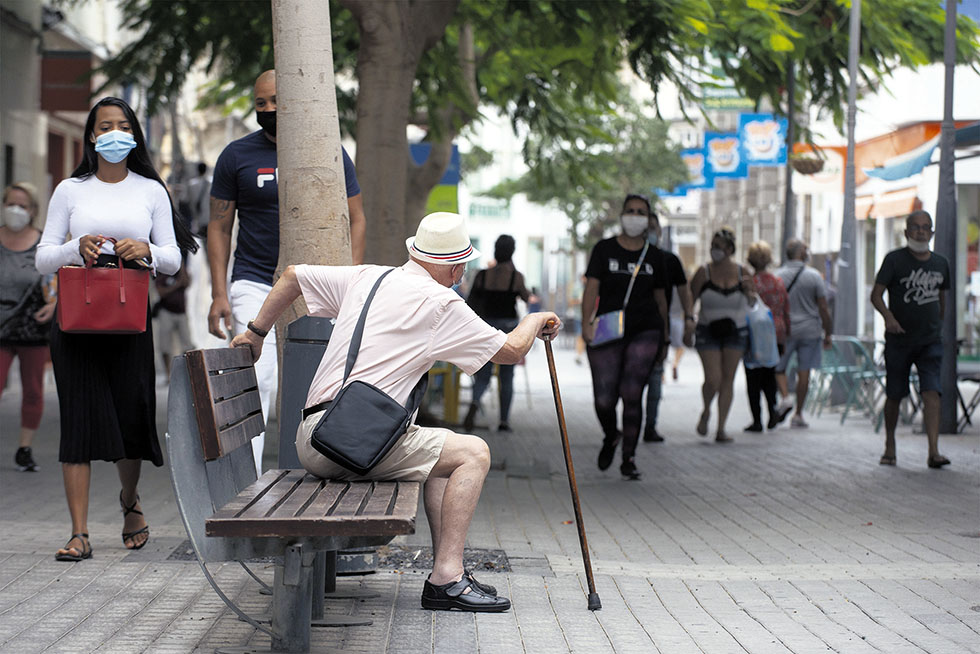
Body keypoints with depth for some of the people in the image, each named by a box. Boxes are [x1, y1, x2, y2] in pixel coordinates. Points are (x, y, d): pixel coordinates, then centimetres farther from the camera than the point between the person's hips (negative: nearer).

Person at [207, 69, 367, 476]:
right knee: (253, 385, -13)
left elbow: (355, 221, 9)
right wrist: (219, 294, -5)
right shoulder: (237, 156, 3)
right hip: (254, 286, -1)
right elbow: (219, 228, 5)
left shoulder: (331, 153, 6)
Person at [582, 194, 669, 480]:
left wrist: (664, 339, 16)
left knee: (632, 394, -11)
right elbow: (592, 287, -2)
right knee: (604, 400, -4)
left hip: (645, 330, 1)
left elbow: (660, 297, 17)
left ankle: (629, 458, 0)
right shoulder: (605, 249, 4)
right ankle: (610, 436, 31)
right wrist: (587, 323, -16)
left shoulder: (654, 256, 11)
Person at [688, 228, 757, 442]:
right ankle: (706, 411, 21)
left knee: (728, 379, 1)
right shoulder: (704, 273, -5)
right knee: (713, 380, -11)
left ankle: (721, 428, 7)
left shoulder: (741, 272, 2)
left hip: (735, 331, 2)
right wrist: (688, 324, -13)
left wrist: (749, 291, -9)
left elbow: (751, 303, 13)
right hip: (708, 331, -2)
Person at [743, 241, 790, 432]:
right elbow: (786, 312, 11)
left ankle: (757, 420, 1)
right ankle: (773, 407, -5)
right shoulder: (779, 283, 7)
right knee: (769, 376, 17)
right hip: (777, 336, 4)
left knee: (754, 379, 2)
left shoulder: (749, 283, -8)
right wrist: (785, 337, 19)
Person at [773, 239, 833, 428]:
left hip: (784, 330, 0)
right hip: (809, 329, 0)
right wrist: (828, 333, 4)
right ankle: (798, 415, 6)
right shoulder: (814, 276, -4)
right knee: (804, 373, 4)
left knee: (779, 368, 12)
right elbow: (823, 308, -4)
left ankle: (785, 397, -14)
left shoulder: (777, 276, -1)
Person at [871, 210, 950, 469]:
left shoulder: (941, 263, 8)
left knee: (931, 393, -13)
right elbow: (876, 294, -9)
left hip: (930, 341, 2)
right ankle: (890, 447, 25)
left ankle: (934, 452, -20)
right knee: (894, 395, 7)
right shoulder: (895, 259, -5)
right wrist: (888, 316, -27)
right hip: (899, 339, -2)